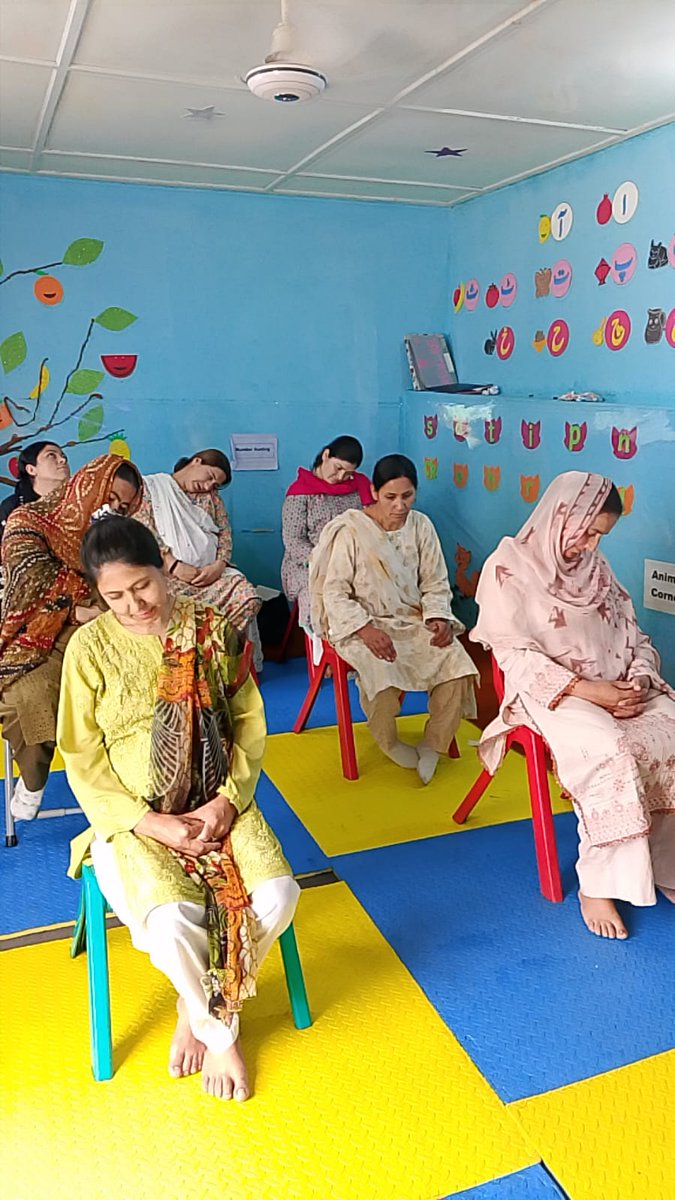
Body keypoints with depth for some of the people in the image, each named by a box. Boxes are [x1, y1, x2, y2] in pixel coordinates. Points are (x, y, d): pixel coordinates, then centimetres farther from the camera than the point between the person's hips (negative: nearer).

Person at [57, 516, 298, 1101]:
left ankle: (200, 1006, 11)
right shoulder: (90, 647, -8)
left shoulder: (212, 629, -3)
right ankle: (220, 1032, 8)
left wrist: (228, 799, -11)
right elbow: (83, 759, -5)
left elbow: (249, 723, 3)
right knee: (175, 921, -26)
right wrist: (151, 822, -15)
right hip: (134, 816, -2)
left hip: (217, 803, 3)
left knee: (277, 897, -18)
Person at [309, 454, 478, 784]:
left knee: (458, 664, -22)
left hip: (414, 621, 4)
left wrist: (439, 617, -12)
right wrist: (366, 630, -24)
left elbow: (435, 584, 9)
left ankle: (432, 745, 1)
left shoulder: (421, 526, 4)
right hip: (362, 625, -4)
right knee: (381, 674, -34)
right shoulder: (350, 530, -9)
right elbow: (335, 593, -11)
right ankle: (389, 744, -1)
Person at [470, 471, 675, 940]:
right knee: (609, 750, -33)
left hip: (619, 690, 6)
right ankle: (597, 885, -19)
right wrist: (586, 689, -20)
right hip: (551, 692, -6)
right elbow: (514, 654, -12)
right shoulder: (510, 565, -5)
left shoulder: (596, 566, 14)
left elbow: (635, 637, 14)